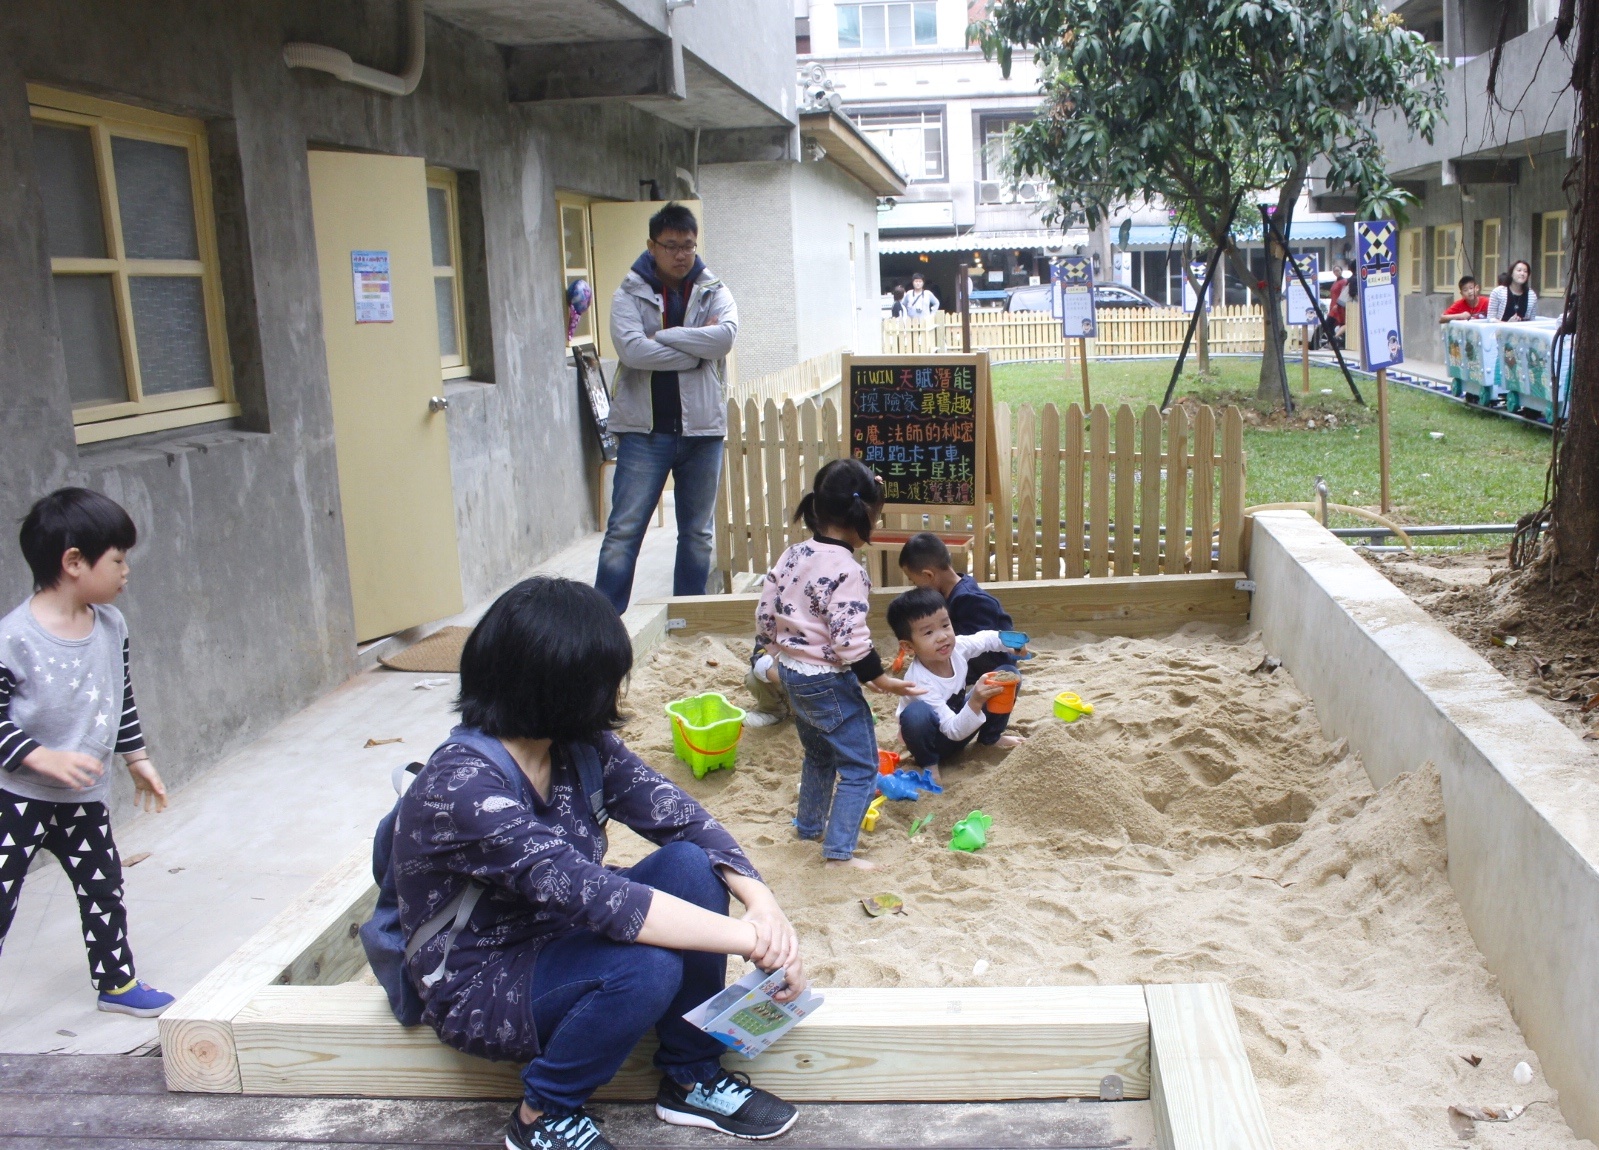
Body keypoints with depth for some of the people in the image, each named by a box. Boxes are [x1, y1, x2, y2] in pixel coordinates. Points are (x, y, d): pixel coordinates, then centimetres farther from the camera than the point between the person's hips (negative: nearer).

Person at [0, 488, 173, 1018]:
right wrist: (44, 759, -28)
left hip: (86, 797, 6)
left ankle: (117, 983, 34)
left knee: (104, 887, 16)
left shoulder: (111, 625, -1)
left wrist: (137, 758, 17)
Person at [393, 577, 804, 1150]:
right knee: (646, 967, -32)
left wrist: (760, 899, -29)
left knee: (693, 864, -16)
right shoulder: (462, 787, -32)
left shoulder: (578, 743, -9)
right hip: (481, 984, -7)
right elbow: (593, 896, -38)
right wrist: (750, 939, -37)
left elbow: (679, 815, -12)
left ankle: (691, 1078, 0)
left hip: (558, 930, 7)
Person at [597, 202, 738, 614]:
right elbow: (631, 350, -18)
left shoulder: (713, 292, 7)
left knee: (698, 533, 11)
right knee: (623, 531, -3)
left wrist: (662, 335, -14)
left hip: (702, 429, 3)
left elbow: (726, 335, -15)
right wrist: (698, 348, -12)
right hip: (645, 430, -2)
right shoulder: (629, 294, 1)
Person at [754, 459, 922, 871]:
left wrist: (779, 648, 21)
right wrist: (883, 680, -16)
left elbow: (765, 610, 6)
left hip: (790, 671, 9)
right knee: (860, 765, 2)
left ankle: (808, 826, 42)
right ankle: (838, 852, 2)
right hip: (828, 681, -9)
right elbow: (849, 641, -26)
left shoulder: (793, 555, 1)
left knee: (819, 755, 28)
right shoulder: (847, 571, -23)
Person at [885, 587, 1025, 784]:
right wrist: (975, 702, -51)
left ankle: (992, 737, 14)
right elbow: (955, 731, -36)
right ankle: (928, 764, -12)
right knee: (916, 713, -42)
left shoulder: (957, 646, -19)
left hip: (960, 719, 7)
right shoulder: (920, 681, -36)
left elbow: (986, 638, 6)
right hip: (933, 739, -7)